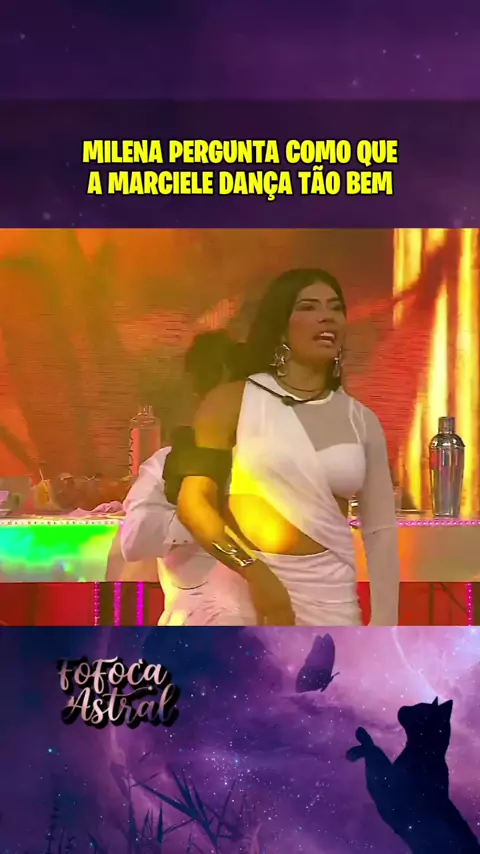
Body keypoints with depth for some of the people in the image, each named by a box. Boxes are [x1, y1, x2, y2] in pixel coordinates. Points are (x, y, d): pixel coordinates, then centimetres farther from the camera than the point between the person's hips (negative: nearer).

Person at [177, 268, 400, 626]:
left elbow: (381, 530, 7)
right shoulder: (232, 401, -1)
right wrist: (254, 570, -20)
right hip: (242, 585, -2)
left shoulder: (361, 421, 7)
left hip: (329, 592, 3)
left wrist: (384, 627, 4)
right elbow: (194, 501, -8)